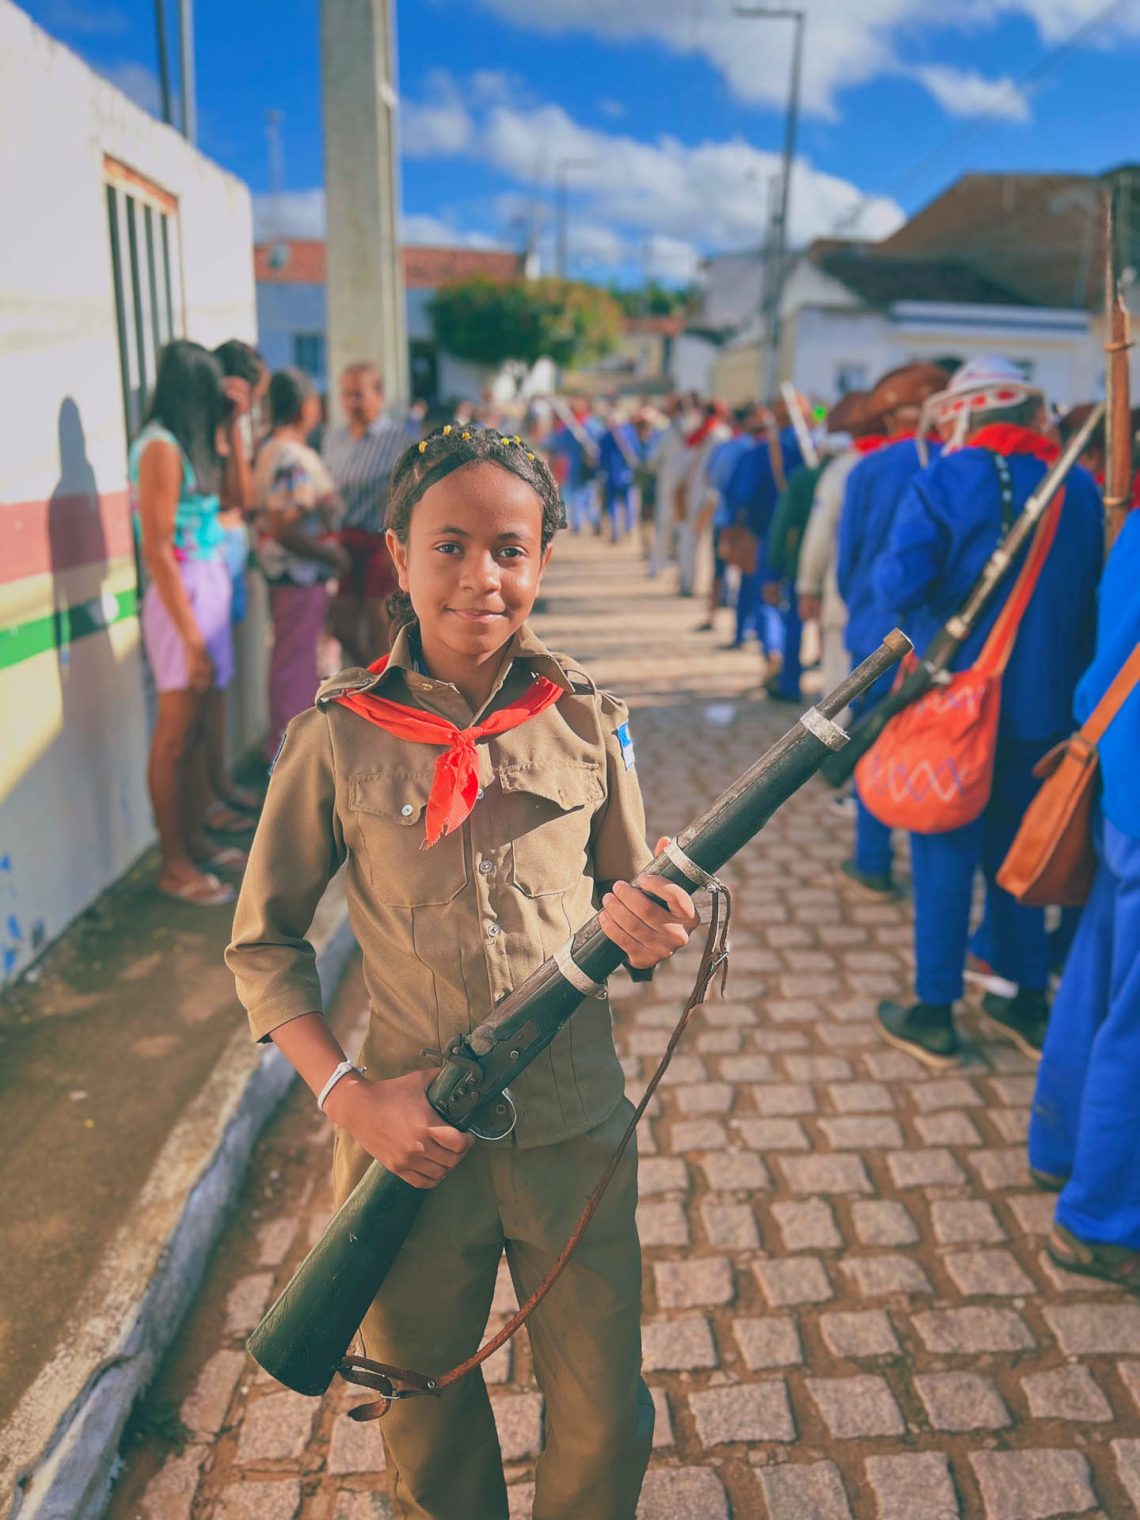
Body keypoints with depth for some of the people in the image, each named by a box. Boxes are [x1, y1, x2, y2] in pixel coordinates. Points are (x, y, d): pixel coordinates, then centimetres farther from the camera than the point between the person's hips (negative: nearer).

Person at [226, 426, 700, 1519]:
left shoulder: (587, 723, -3)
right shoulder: (337, 736, -8)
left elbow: (626, 899, 8)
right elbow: (263, 944, -1)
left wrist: (640, 925, -16)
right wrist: (347, 1093, -13)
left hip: (575, 1136, 1)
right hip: (413, 1140, 0)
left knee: (604, 1428, 13)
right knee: (426, 1422, 20)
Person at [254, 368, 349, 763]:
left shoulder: (272, 449, 12)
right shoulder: (291, 458, -20)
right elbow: (285, 530, -27)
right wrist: (334, 556, -17)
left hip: (292, 572, 10)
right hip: (299, 573, -10)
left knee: (295, 660, 20)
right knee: (295, 663, -2)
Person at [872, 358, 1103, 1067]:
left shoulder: (941, 485, -12)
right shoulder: (1079, 488, 3)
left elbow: (899, 587, -19)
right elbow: (1097, 597, 9)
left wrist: (889, 566, 3)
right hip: (1044, 708, 5)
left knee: (946, 855, 5)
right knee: (1016, 851, 17)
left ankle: (935, 1015, 14)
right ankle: (1029, 1004, 28)